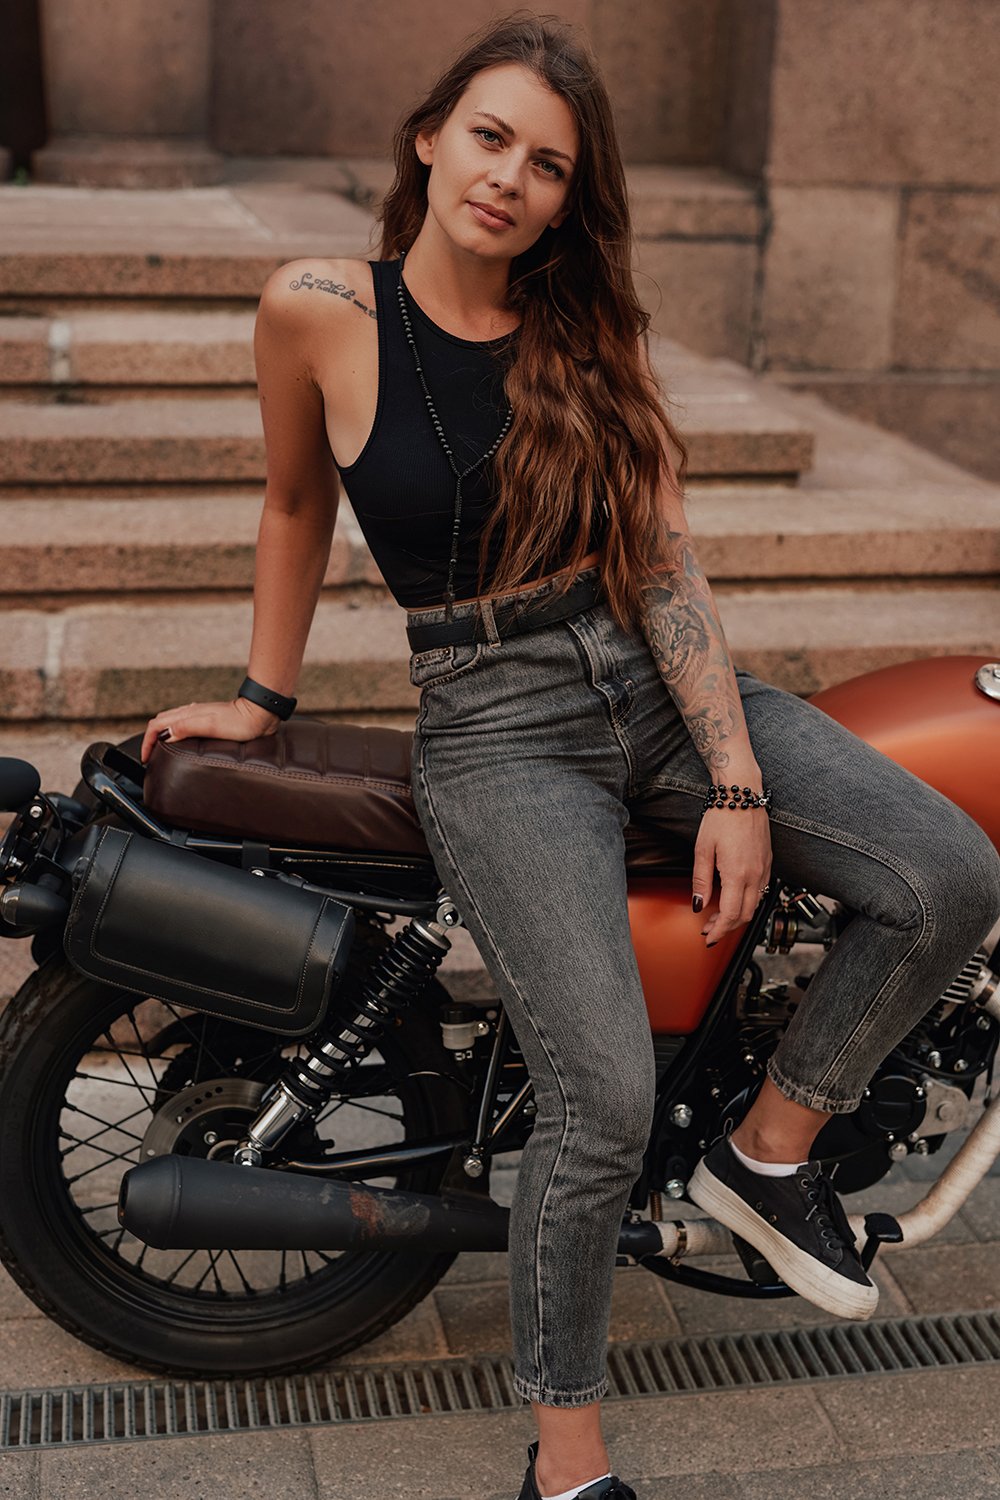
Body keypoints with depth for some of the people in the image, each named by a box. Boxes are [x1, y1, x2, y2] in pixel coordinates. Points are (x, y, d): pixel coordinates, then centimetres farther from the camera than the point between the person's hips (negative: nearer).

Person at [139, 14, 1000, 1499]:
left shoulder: (592, 325, 5)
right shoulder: (318, 309, -4)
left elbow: (663, 552, -1)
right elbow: (296, 505, 12)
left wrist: (738, 786, -9)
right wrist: (264, 698, 19)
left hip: (665, 687, 4)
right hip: (501, 736, -4)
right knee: (607, 1100, -20)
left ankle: (767, 1152, 8)